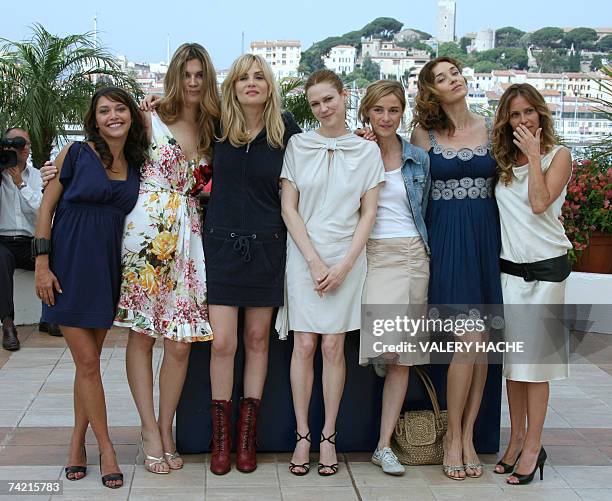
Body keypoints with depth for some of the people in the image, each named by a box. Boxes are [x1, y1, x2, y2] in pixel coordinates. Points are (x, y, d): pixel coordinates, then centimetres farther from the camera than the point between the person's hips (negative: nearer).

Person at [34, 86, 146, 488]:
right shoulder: (76, 154, -5)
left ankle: (78, 443, 22)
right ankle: (106, 447, 10)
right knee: (88, 362, -2)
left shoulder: (135, 165, 8)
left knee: (89, 360, 10)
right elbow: (47, 207, -4)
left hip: (109, 267, 4)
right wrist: (42, 263, -9)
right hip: (71, 263, -4)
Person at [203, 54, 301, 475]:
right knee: (223, 342, -3)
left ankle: (248, 433, 20)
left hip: (267, 246, 0)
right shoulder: (218, 127, 0)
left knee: (257, 339, 9)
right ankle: (220, 437, 11)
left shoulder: (286, 128, 0)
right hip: (222, 244, 0)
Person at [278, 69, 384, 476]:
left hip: (346, 258, 0)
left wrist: (344, 265, -7)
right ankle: (302, 435, 10)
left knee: (333, 346, 1)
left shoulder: (368, 151, 4)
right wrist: (314, 260, -7)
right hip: (304, 255, 0)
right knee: (305, 345, 0)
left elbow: (368, 213, 2)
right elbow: (289, 208, 1)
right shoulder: (298, 145, 3)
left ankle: (329, 436, 11)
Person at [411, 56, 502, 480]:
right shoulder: (423, 134, 3)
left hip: (486, 235, 3)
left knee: (481, 341, 3)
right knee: (469, 339, -10)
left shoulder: (491, 128, 9)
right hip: (446, 238, -3)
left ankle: (467, 435, 16)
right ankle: (453, 436, 8)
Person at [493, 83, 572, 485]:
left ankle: (533, 447, 5)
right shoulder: (503, 160, 11)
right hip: (510, 267, 4)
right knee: (512, 356, 9)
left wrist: (533, 155, -10)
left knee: (535, 357, -3)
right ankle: (517, 438, 20)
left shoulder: (558, 155, -1)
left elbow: (540, 202, -15)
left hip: (546, 268, -4)